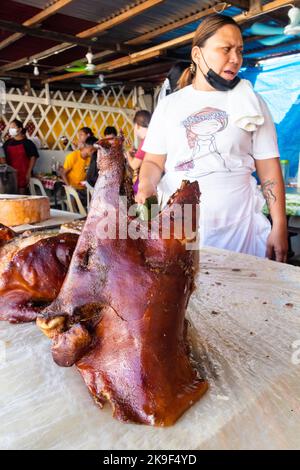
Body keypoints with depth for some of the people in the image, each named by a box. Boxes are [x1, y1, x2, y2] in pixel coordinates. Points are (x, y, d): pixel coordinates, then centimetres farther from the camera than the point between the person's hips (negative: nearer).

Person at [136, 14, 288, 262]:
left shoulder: (252, 103, 6)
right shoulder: (169, 104, 9)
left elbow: (269, 169, 3)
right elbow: (154, 161, 9)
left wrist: (279, 227, -4)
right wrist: (146, 185, -13)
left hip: (237, 225, 0)